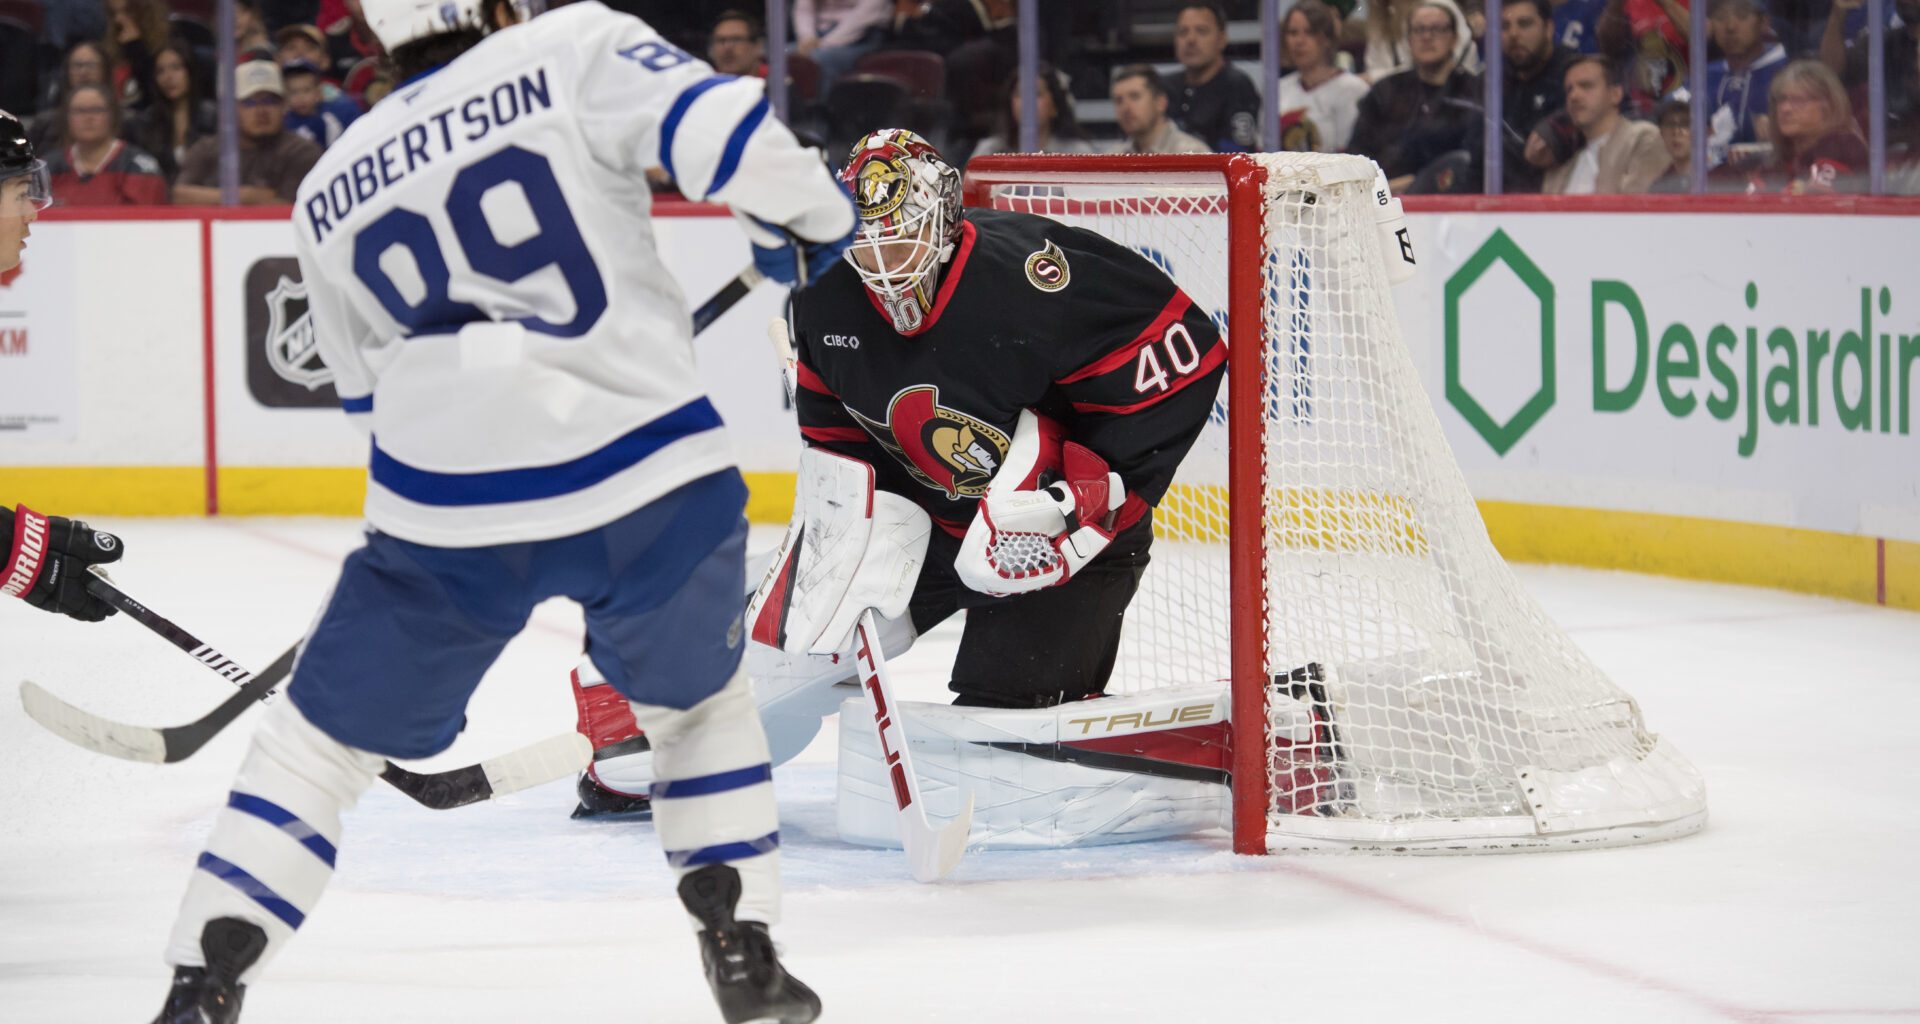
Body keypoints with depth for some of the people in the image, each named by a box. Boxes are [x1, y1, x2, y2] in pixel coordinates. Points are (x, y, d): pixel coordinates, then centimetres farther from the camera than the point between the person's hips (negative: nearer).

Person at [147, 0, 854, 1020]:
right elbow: (720, 128, -10)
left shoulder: (328, 193, 18)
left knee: (325, 735, 16)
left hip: (447, 514, 1)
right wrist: (810, 216, 8)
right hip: (653, 478, -1)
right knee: (697, 702, 27)